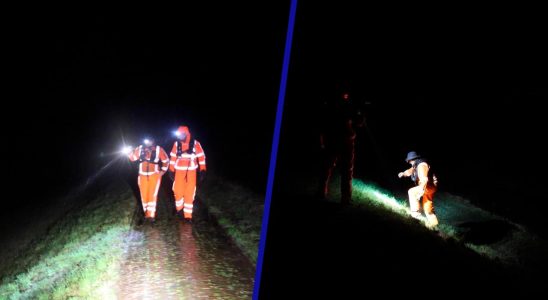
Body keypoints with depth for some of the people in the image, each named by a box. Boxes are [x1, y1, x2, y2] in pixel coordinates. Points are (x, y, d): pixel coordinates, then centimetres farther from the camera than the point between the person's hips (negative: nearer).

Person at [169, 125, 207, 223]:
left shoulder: (195, 144, -7)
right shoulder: (176, 144, -1)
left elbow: (201, 157, -3)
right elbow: (173, 157, 7)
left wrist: (203, 171, -7)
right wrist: (171, 170, 8)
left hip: (191, 172, -1)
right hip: (179, 172, 1)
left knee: (190, 193, -1)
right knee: (178, 191, 3)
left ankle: (188, 215, 6)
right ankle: (179, 208, 31)